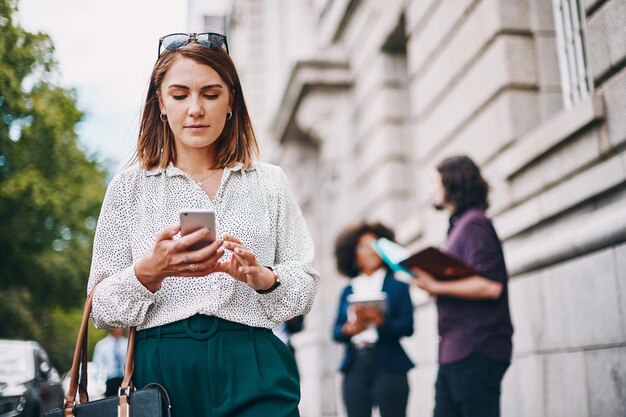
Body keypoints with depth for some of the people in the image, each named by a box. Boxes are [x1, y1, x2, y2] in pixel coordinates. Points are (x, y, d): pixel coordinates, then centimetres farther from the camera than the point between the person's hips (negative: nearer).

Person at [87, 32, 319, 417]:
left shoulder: (269, 182, 7)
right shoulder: (130, 187, 7)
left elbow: (305, 286, 5)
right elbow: (102, 308, 3)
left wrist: (262, 278, -16)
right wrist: (149, 272, -16)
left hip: (253, 371, 0)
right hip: (161, 368, 0)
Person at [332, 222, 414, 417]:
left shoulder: (397, 285, 8)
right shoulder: (348, 290, 16)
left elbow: (407, 326, -3)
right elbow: (336, 331, 10)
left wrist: (380, 321, -21)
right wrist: (349, 329, -13)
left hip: (388, 365, -2)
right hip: (355, 366, 3)